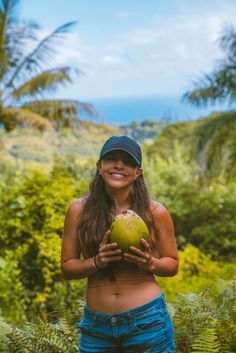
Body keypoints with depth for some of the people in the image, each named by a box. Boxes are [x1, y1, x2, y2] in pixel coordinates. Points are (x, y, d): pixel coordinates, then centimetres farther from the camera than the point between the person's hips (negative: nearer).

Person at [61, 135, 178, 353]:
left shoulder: (155, 212, -5)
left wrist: (151, 263, -15)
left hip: (148, 320, 0)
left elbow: (172, 264, 5)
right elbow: (67, 268, 1)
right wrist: (96, 262, -17)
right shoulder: (79, 210, -3)